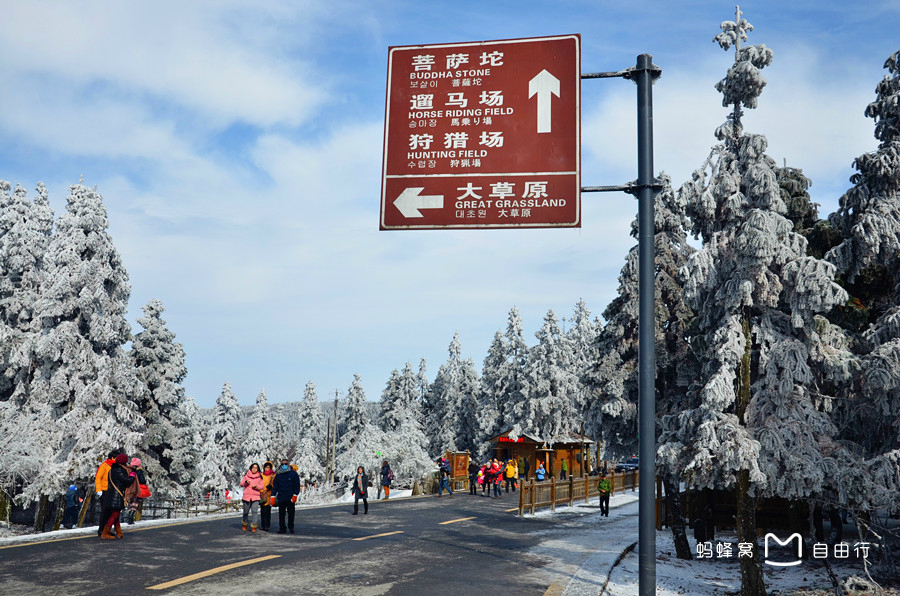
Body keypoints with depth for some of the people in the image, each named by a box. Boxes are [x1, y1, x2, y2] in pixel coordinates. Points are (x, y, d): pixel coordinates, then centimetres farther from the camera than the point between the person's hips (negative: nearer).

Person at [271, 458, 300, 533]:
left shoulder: (293, 473, 0)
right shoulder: (278, 475, 8)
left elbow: (297, 485, 0)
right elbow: (275, 486, 10)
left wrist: (295, 495, -8)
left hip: (290, 498, -2)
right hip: (281, 498, 2)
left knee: (291, 513, 3)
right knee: (281, 514, 3)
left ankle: (291, 527, 19)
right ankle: (282, 528, 11)